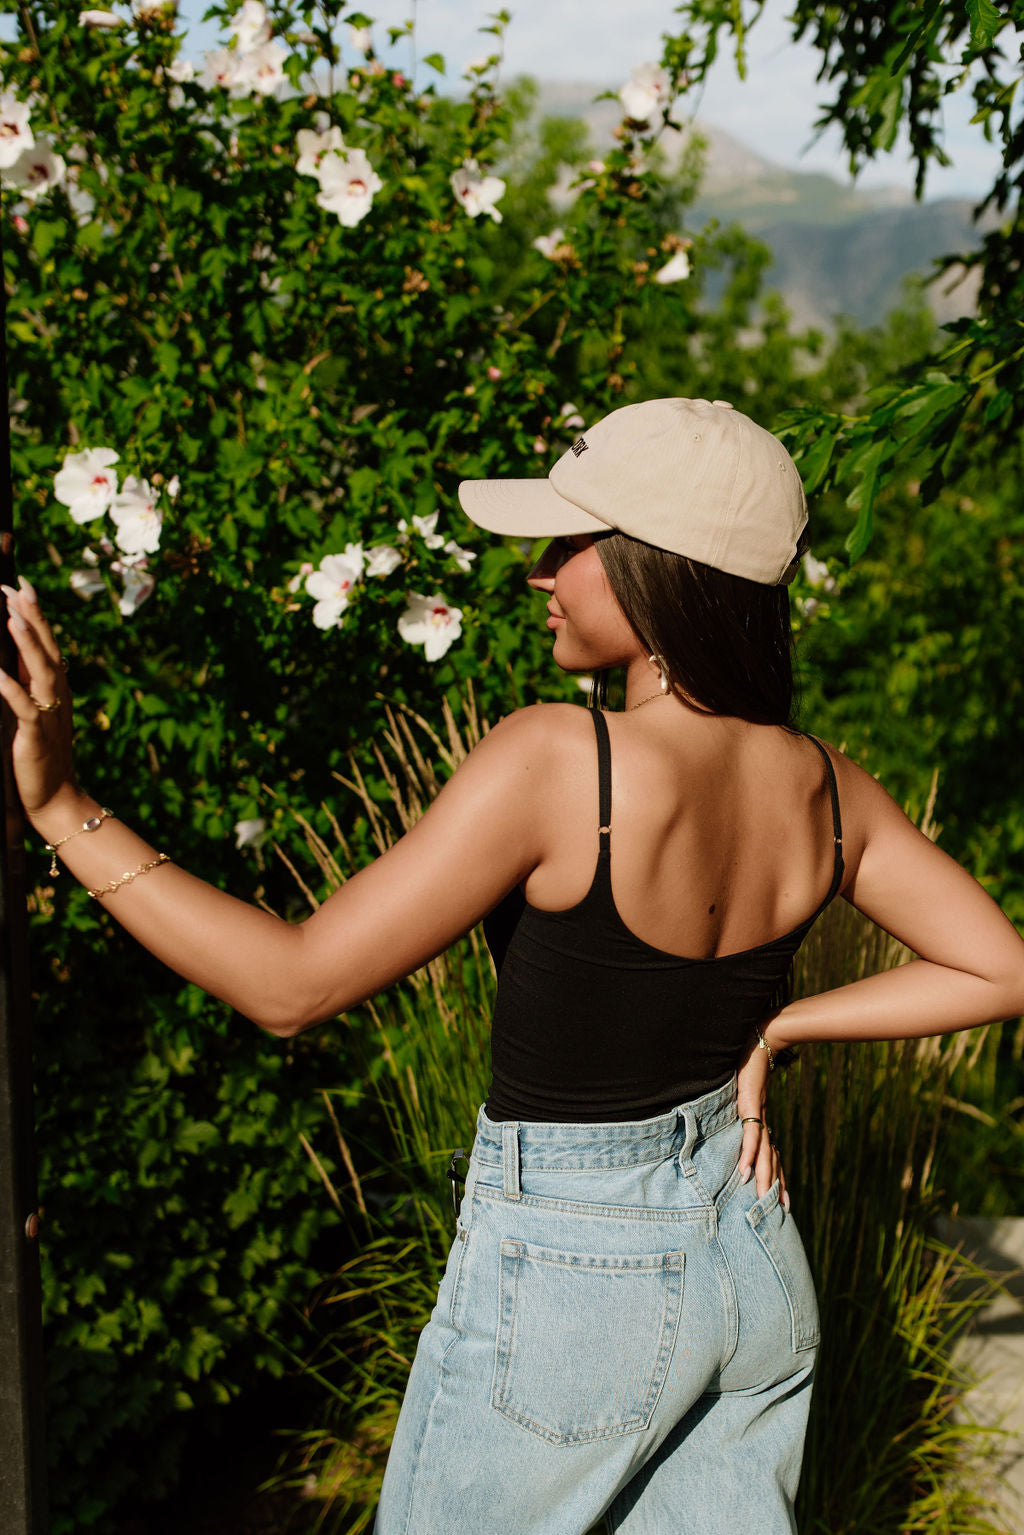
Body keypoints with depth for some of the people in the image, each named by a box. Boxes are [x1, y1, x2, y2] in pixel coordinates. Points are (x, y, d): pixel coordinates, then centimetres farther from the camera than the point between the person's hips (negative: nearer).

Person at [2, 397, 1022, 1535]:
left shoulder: (555, 760, -26)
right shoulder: (820, 787, -7)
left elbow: (294, 985, -23)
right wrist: (777, 1024, 2)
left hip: (570, 1276, -5)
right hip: (756, 1264, 6)